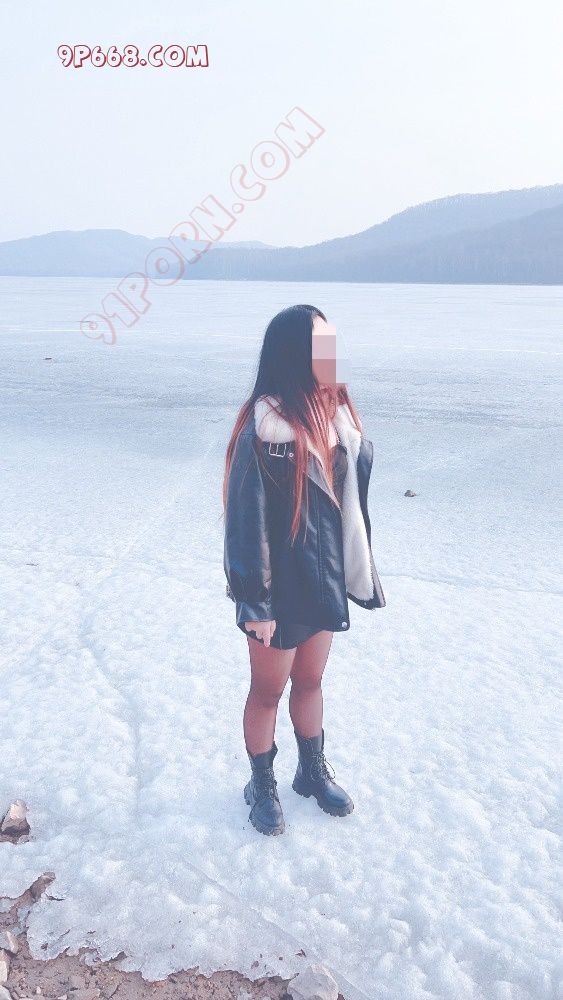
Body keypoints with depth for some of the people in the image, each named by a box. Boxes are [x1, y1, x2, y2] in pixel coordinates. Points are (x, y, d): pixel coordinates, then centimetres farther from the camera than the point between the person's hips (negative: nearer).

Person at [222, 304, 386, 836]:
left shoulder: (336, 416, -1)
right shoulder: (265, 430, -22)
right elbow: (246, 520, -19)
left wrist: (353, 572, 12)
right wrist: (255, 603, -17)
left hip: (323, 581, 6)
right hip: (280, 590, -6)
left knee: (310, 681, 24)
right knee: (268, 690, 15)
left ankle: (313, 771, 45)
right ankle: (262, 785, 38)